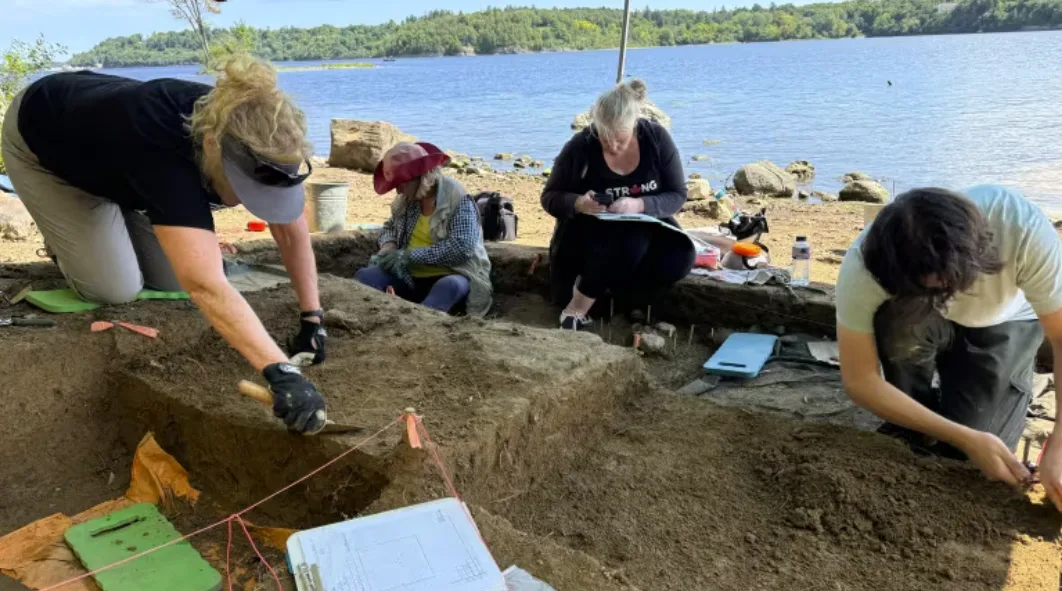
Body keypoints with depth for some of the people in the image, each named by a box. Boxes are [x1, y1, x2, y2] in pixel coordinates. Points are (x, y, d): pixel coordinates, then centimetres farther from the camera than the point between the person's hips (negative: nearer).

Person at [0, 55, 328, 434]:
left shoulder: (249, 134, -30)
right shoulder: (163, 149, -47)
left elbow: (291, 229, -19)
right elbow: (206, 287, -57)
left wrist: (312, 319, -24)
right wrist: (281, 373, -65)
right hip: (43, 148, -5)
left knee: (172, 281, -2)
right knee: (116, 289, -13)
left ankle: (114, 214, 23)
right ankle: (64, 238, 17)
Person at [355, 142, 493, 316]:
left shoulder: (457, 199, -13)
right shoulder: (405, 199, 7)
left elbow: (462, 248, -23)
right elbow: (390, 226, 23)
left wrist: (410, 255, -22)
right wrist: (389, 246, -2)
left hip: (450, 277, -6)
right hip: (411, 277, 6)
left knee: (449, 286, -39)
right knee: (364, 276, -18)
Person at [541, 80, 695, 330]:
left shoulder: (656, 138, -11)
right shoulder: (580, 147, -16)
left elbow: (677, 195, -8)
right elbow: (550, 197, -5)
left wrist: (640, 205, -29)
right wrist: (578, 204, -29)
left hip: (645, 226, 3)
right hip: (587, 234, -3)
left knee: (680, 256, -27)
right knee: (631, 241, -37)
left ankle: (602, 286, -10)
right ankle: (576, 308, -18)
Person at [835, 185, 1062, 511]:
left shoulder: (1024, 229, -38)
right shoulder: (862, 269, -37)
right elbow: (860, 380, -30)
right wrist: (966, 438, -33)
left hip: (1003, 323, 0)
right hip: (917, 323, 0)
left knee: (959, 456, -17)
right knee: (899, 324, -37)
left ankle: (1012, 378, 16)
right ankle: (911, 427, -6)